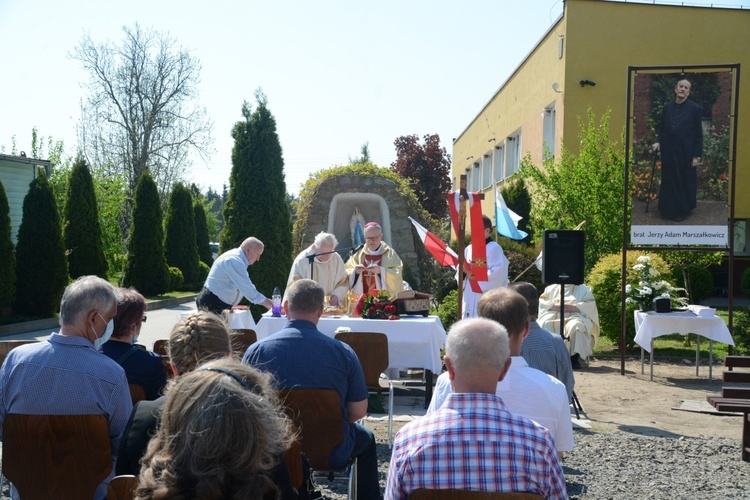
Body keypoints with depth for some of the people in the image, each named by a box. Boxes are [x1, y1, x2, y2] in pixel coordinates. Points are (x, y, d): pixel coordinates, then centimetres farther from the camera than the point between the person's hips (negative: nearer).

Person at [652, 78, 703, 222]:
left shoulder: (694, 108, -6)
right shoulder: (667, 107, 4)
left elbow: (698, 133, -5)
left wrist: (696, 155, -8)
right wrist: (658, 142, -6)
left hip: (685, 152, -3)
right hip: (669, 151, 3)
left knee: (685, 182, 8)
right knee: (669, 181, 8)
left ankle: (683, 210, 21)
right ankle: (670, 209, 21)